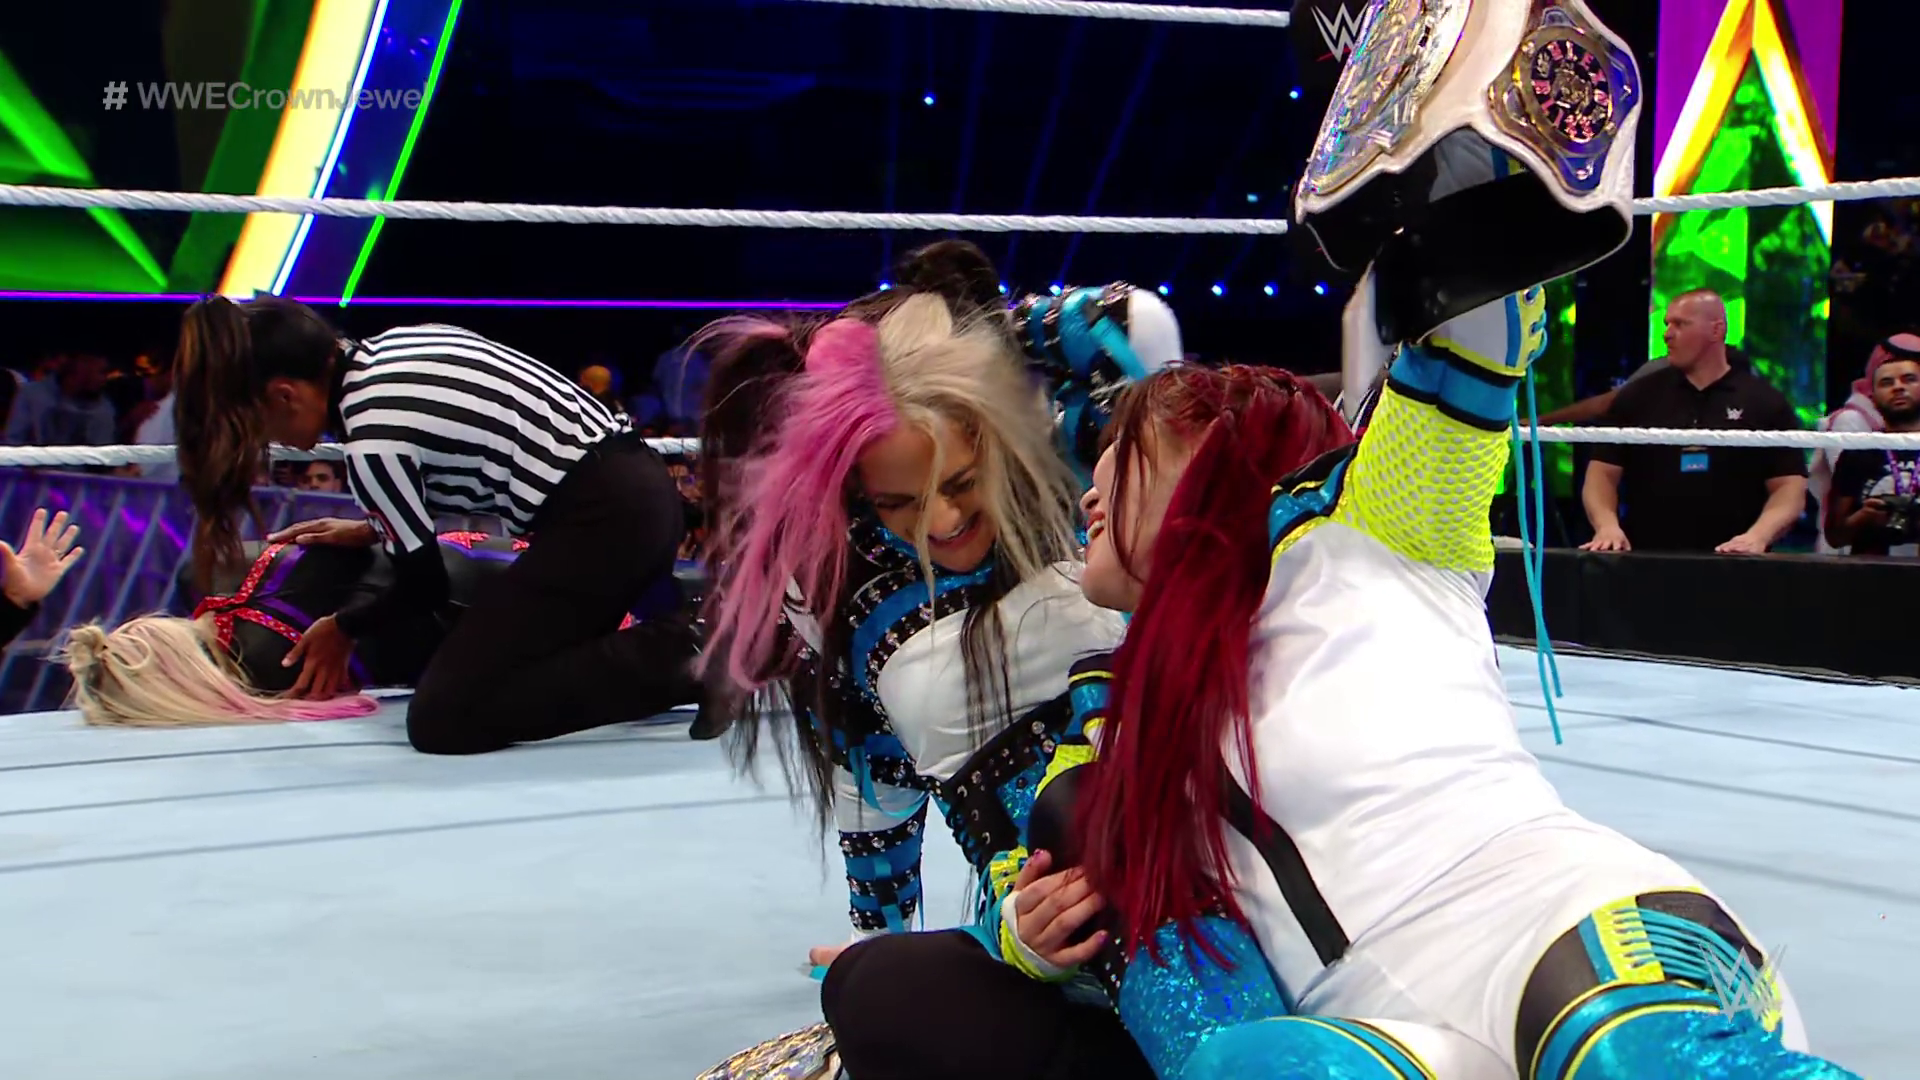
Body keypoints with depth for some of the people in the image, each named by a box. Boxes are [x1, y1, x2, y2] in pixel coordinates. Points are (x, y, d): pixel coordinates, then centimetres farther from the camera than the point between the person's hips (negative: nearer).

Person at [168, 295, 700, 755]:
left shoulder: (371, 443, -13)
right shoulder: (392, 346, 11)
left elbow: (423, 585, -1)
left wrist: (341, 629, 17)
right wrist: (374, 529, 27)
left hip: (601, 523, -9)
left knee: (442, 720, -10)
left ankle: (663, 663, -14)